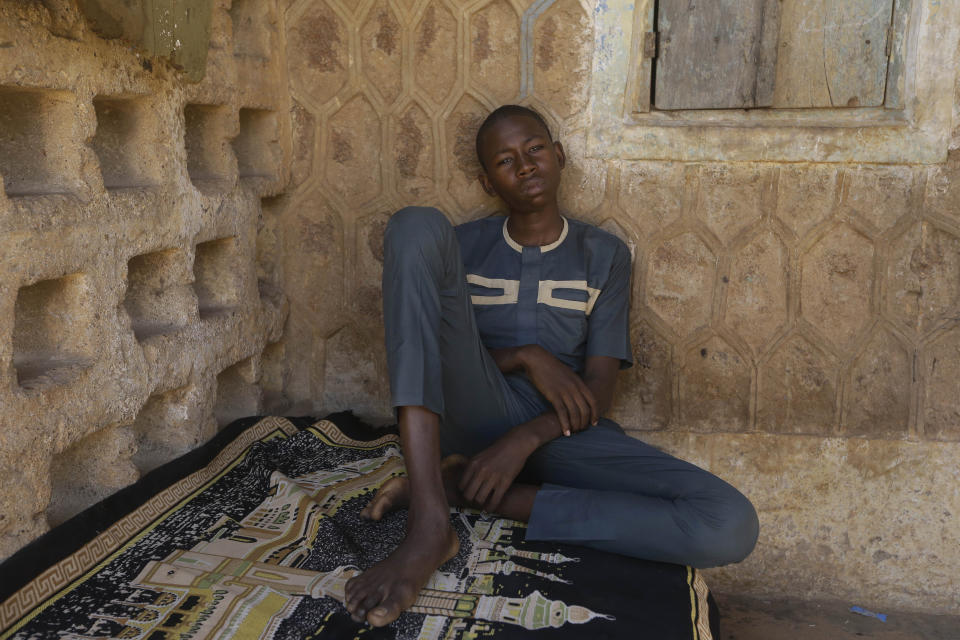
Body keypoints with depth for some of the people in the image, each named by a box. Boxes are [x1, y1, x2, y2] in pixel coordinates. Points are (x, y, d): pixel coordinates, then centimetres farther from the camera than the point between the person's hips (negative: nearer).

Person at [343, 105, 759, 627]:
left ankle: (464, 490, -25)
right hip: (474, 410, 0)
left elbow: (598, 391, 0)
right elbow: (432, 348, 5)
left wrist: (526, 439, -20)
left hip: (557, 429, 1)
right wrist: (525, 357, -12)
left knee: (731, 527, -25)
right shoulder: (463, 245, 14)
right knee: (417, 225, -21)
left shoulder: (603, 255, 11)